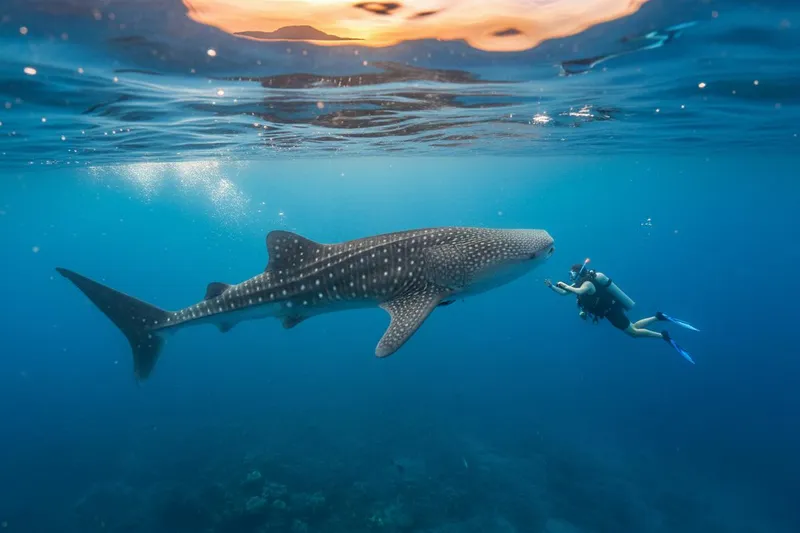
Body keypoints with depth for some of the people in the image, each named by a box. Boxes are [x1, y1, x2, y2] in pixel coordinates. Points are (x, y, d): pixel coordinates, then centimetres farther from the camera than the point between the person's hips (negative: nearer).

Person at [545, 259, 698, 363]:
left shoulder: (587, 283, -22)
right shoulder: (579, 283, 6)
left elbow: (579, 292, -45)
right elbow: (564, 293, 9)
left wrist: (564, 285, -35)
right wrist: (551, 286, -2)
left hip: (612, 311, -9)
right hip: (611, 308, 9)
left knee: (633, 332, -4)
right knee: (633, 327, 14)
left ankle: (664, 336, 1)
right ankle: (659, 317, 14)